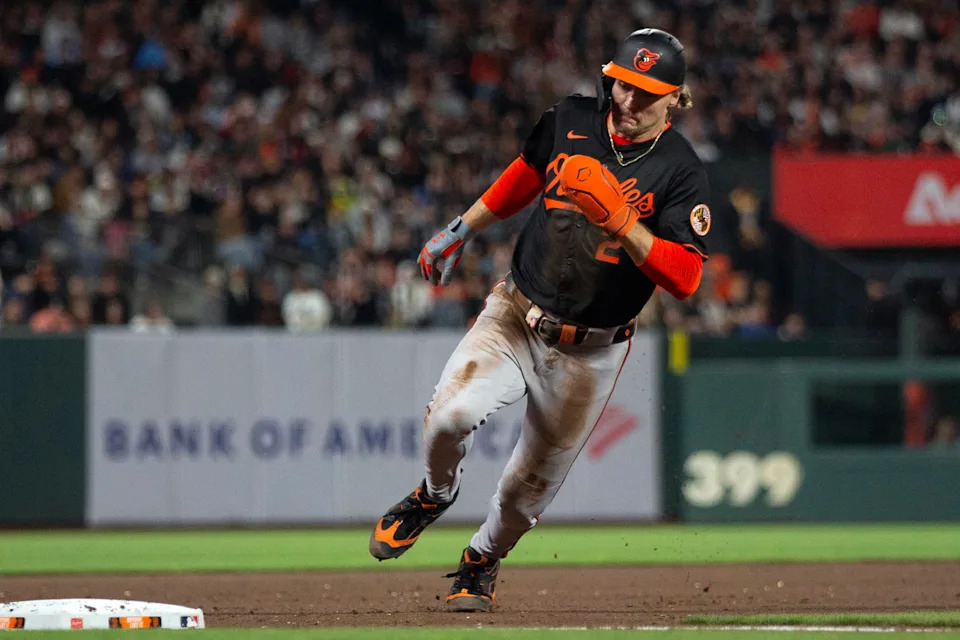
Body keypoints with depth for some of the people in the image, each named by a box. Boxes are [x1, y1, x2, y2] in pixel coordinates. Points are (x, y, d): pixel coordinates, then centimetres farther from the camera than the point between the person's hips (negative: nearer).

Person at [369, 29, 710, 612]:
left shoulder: (681, 171, -13)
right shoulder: (571, 120, -2)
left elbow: (685, 278, -21)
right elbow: (525, 175, 19)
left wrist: (621, 222, -31)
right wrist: (461, 231, 23)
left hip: (591, 351, -2)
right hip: (515, 317, 2)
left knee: (534, 481, 7)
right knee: (451, 413, -23)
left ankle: (483, 561, 38)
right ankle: (436, 495, 10)